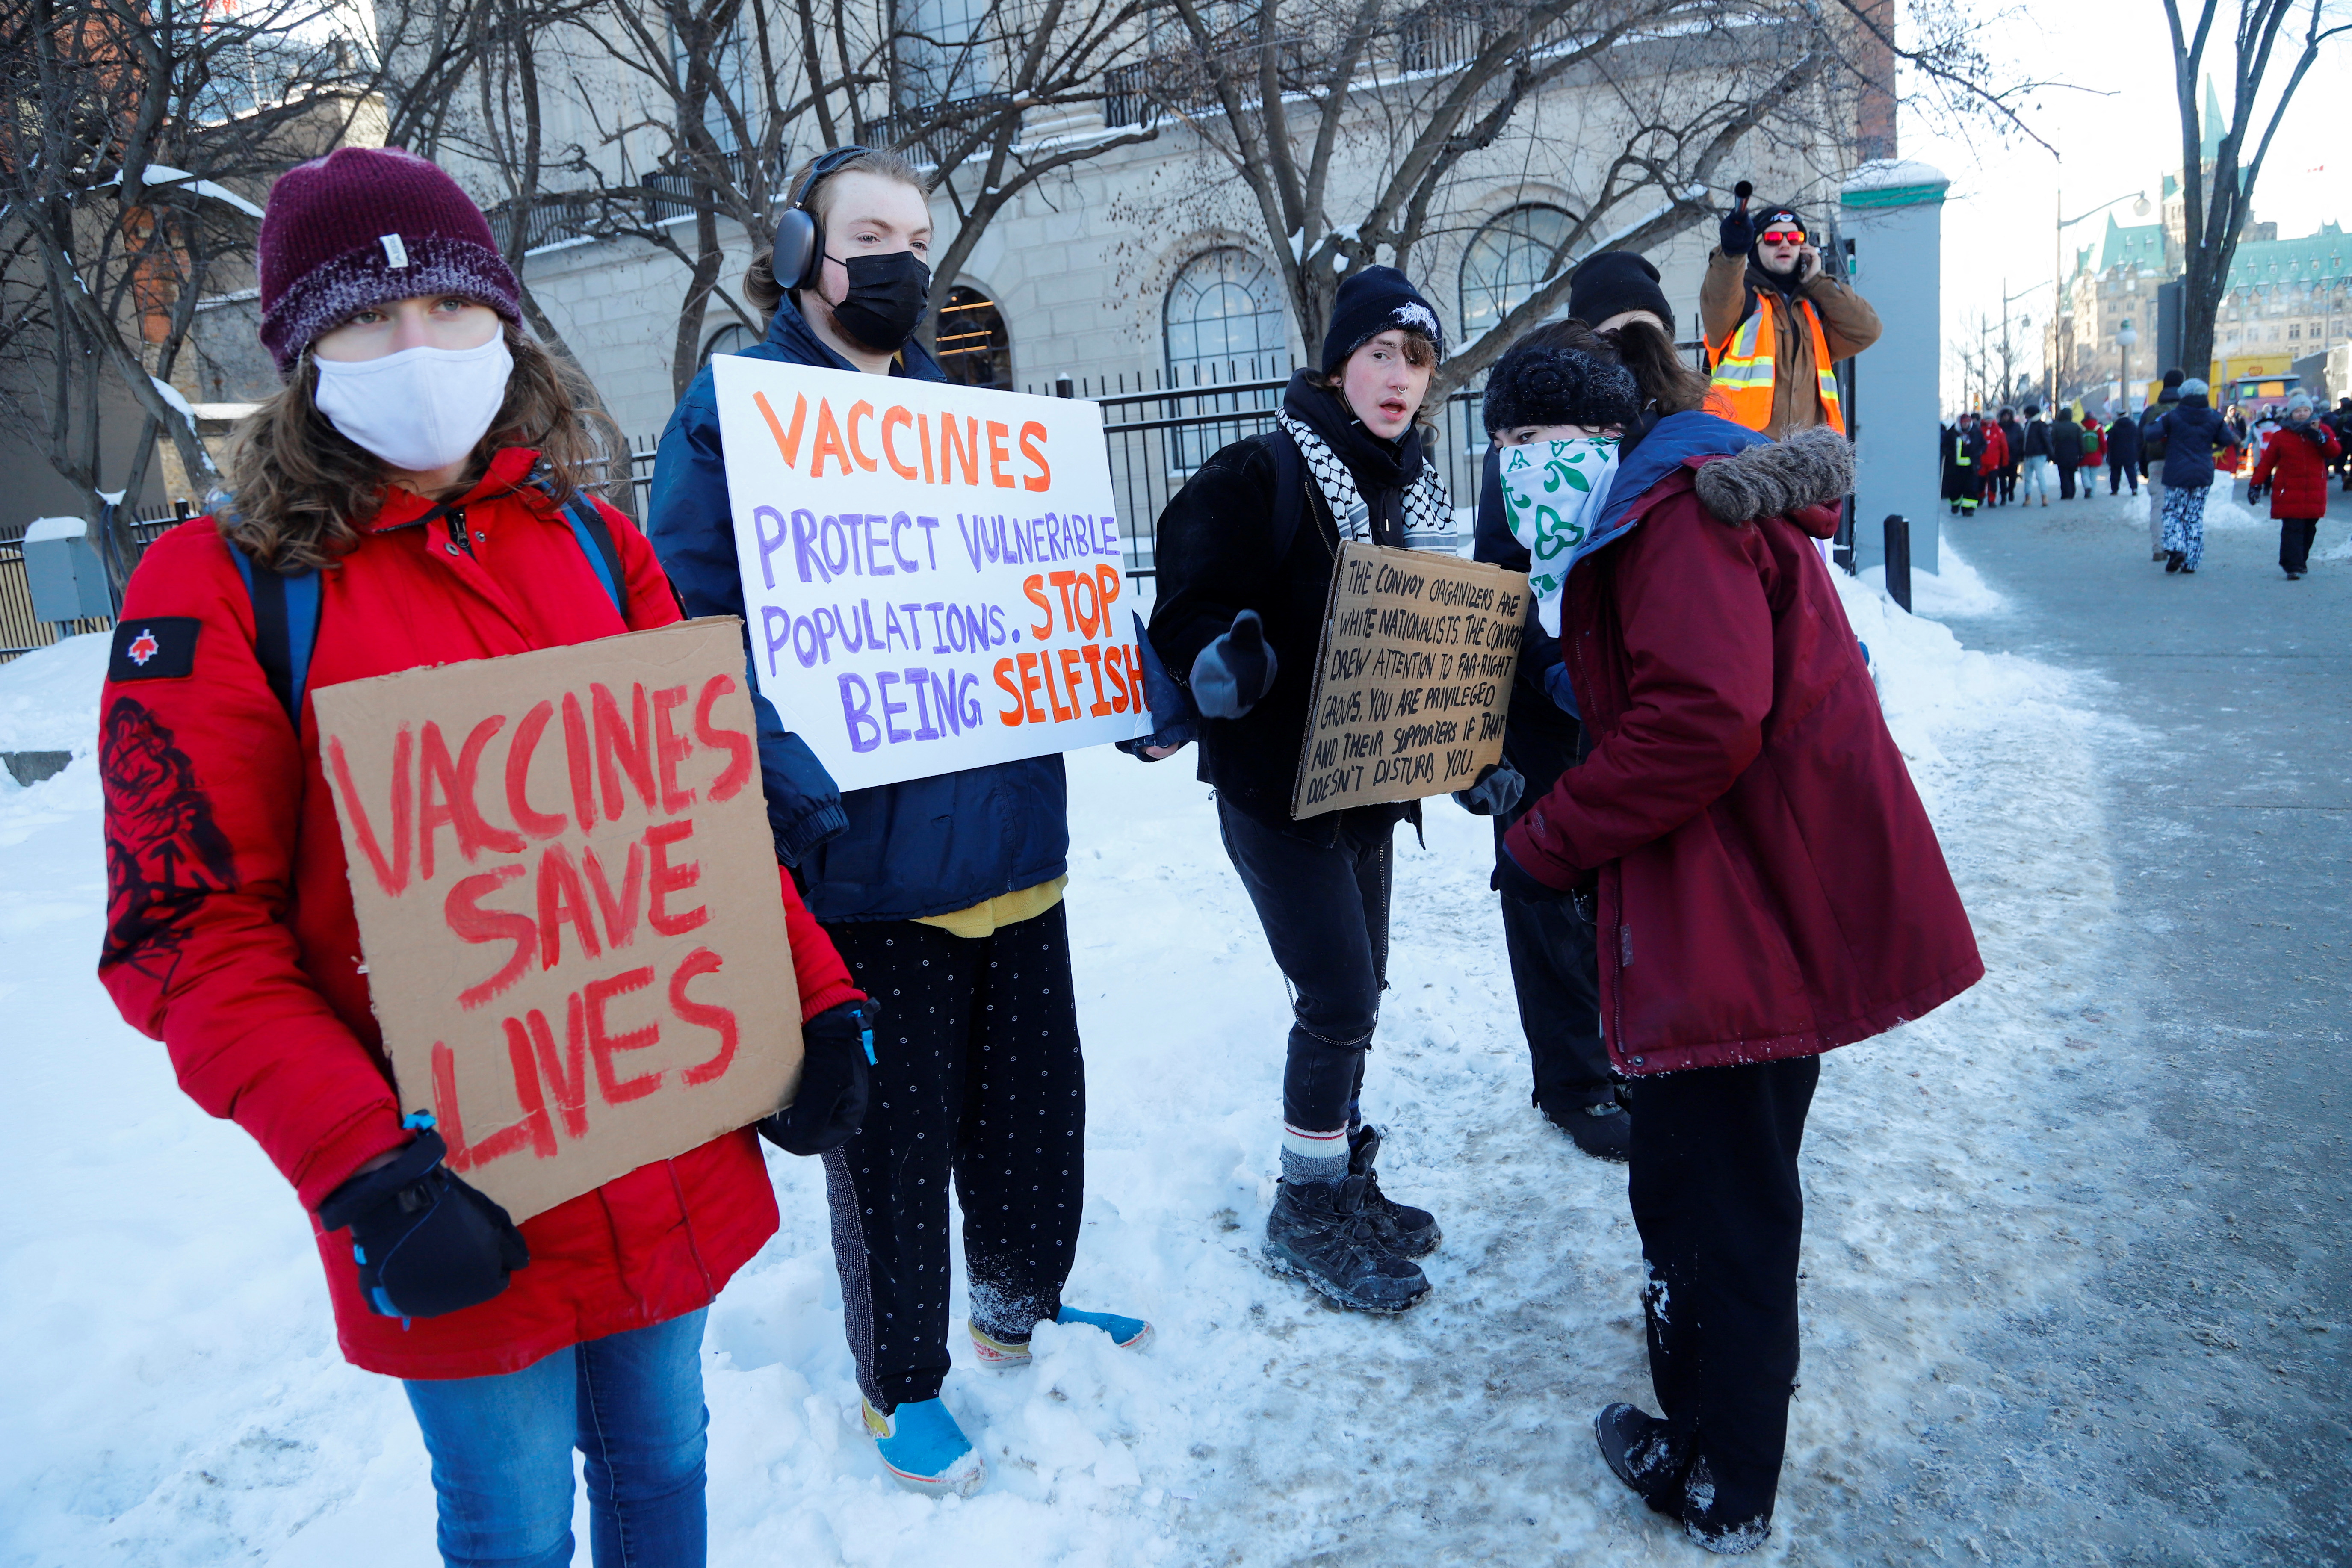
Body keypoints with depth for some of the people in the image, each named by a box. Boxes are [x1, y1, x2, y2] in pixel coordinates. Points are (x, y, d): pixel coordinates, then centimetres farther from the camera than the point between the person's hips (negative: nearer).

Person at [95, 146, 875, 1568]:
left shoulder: (594, 543, 4)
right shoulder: (220, 589, -8)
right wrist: (359, 1162, -21)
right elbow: (189, 924, -12)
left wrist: (812, 995, 0)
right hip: (459, 1201, -3)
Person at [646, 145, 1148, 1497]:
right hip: (867, 861, -5)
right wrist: (770, 769, -28)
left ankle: (1024, 1304, 43)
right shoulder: (735, 409, -3)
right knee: (892, 1129, 8)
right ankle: (902, 1385, 32)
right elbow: (693, 625, -11)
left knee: (1033, 1094, 17)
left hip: (1011, 837, 6)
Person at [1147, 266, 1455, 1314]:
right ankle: (1307, 1214, 13)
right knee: (1338, 998, -6)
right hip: (1276, 786, -7)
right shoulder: (1259, 477, -13)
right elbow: (1189, 609, -17)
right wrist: (1219, 662, -39)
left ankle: (1345, 1184, 32)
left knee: (1358, 992, 14)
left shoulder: (1414, 491, 10)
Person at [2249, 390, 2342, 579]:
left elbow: (2335, 452, -6)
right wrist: (2256, 484, 1)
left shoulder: (2322, 430, 8)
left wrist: (2320, 436, -21)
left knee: (2309, 530, 9)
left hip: (2315, 493, 2)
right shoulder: (2282, 436, 5)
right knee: (2293, 529, -12)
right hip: (2289, 493, -2)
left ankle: (2301, 562, 24)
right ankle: (2293, 567, -16)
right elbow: (2267, 462, 7)